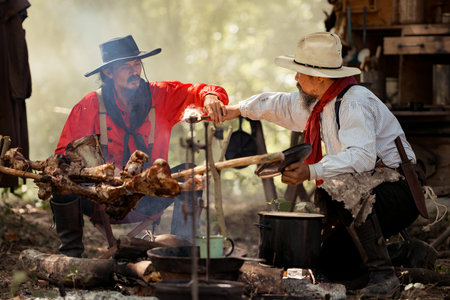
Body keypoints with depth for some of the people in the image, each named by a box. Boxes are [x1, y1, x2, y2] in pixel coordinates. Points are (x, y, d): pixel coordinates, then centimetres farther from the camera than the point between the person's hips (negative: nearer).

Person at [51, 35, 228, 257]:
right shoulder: (90, 105, -8)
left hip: (147, 203, 1)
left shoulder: (160, 96, -3)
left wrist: (210, 96, -32)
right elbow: (64, 153, -8)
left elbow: (197, 92, -6)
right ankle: (71, 250, -5)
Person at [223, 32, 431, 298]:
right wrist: (238, 109, 29)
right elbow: (281, 105, 30)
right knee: (332, 266, -1)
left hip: (399, 187, -9)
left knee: (343, 186, -38)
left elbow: (362, 156, -35)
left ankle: (383, 274, -29)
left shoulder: (354, 102, -20)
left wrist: (312, 171, -41)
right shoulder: (322, 102, 10)